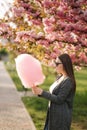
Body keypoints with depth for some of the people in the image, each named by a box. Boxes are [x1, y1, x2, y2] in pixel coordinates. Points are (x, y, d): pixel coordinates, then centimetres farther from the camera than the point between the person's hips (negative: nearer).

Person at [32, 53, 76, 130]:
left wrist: (42, 92, -21)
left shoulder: (68, 81, -19)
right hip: (54, 114, 9)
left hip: (61, 116, -9)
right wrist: (39, 92, -5)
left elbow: (59, 99, -21)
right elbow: (54, 94, 10)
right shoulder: (61, 78, 10)